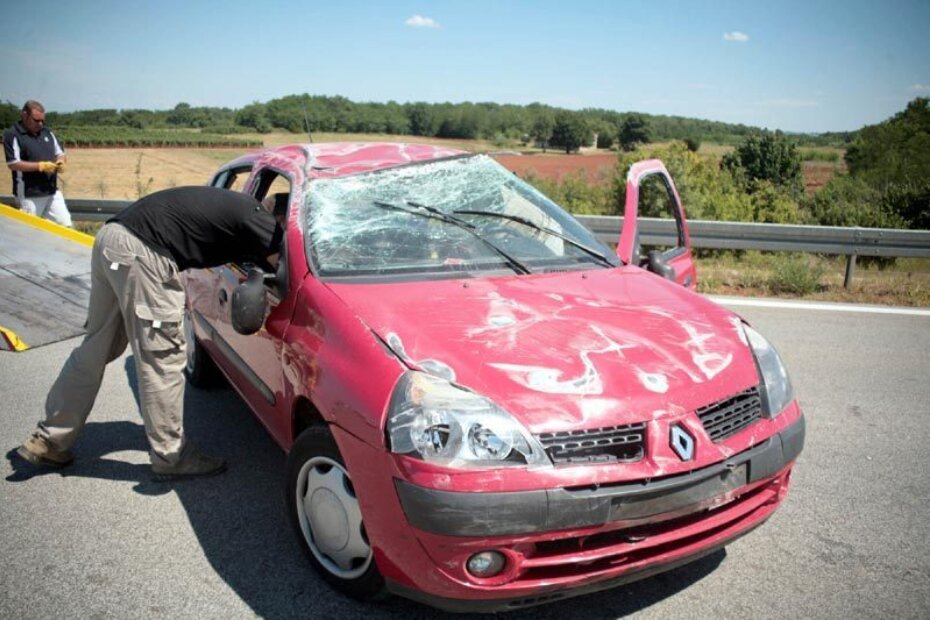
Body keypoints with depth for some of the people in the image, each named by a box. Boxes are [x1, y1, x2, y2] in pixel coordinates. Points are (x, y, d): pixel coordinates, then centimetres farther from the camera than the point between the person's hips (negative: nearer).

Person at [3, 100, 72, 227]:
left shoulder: (47, 132, 10)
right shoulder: (12, 135, -9)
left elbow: (60, 153, 19)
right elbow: (13, 164, -16)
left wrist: (60, 162, -5)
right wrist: (41, 166, -22)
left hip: (52, 191, 6)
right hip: (28, 195, -6)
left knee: (66, 225, 4)